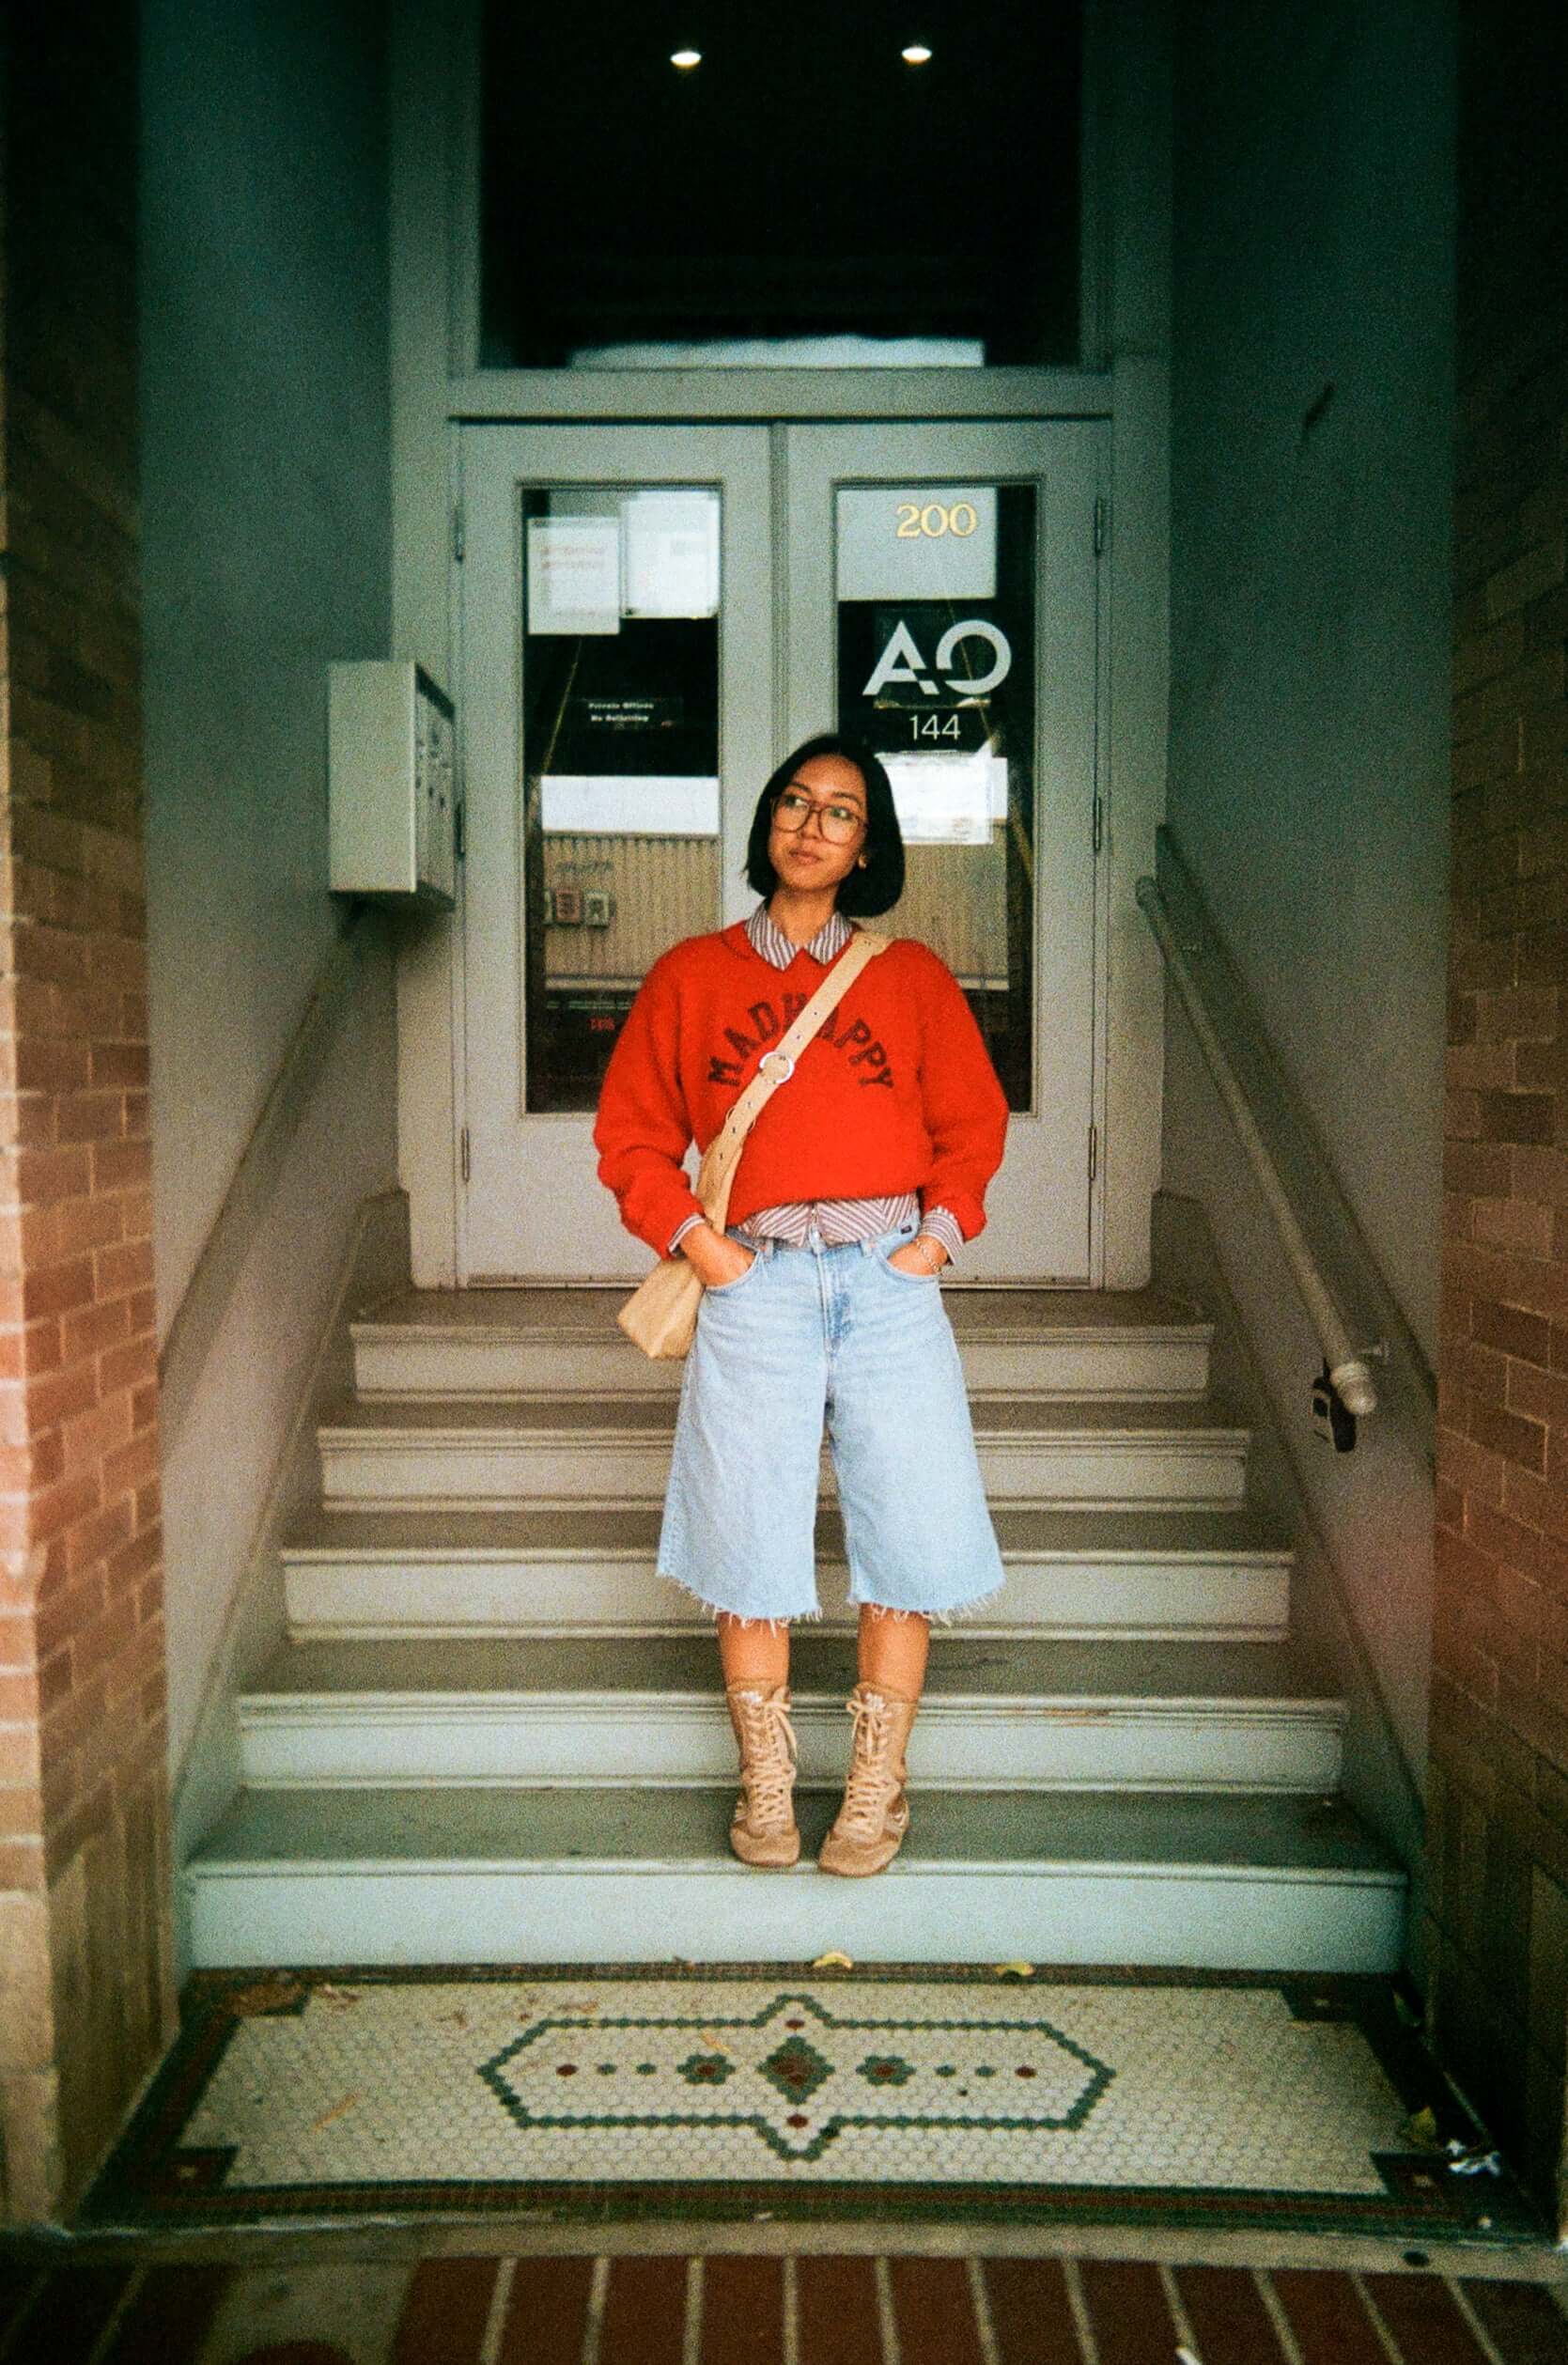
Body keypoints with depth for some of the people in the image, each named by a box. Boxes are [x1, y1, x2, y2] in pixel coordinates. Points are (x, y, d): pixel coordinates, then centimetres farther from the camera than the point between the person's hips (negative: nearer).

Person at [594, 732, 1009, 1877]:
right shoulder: (689, 976, 12)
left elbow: (976, 1118, 13)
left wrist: (939, 1231, 0)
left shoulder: (912, 975, 13)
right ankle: (766, 1786, 17)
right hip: (755, 1280, 0)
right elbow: (631, 1131, 11)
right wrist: (692, 1240, -1)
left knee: (908, 1536, -1)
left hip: (890, 1279, 1)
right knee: (750, 1539, 1)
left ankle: (876, 1788, 15)